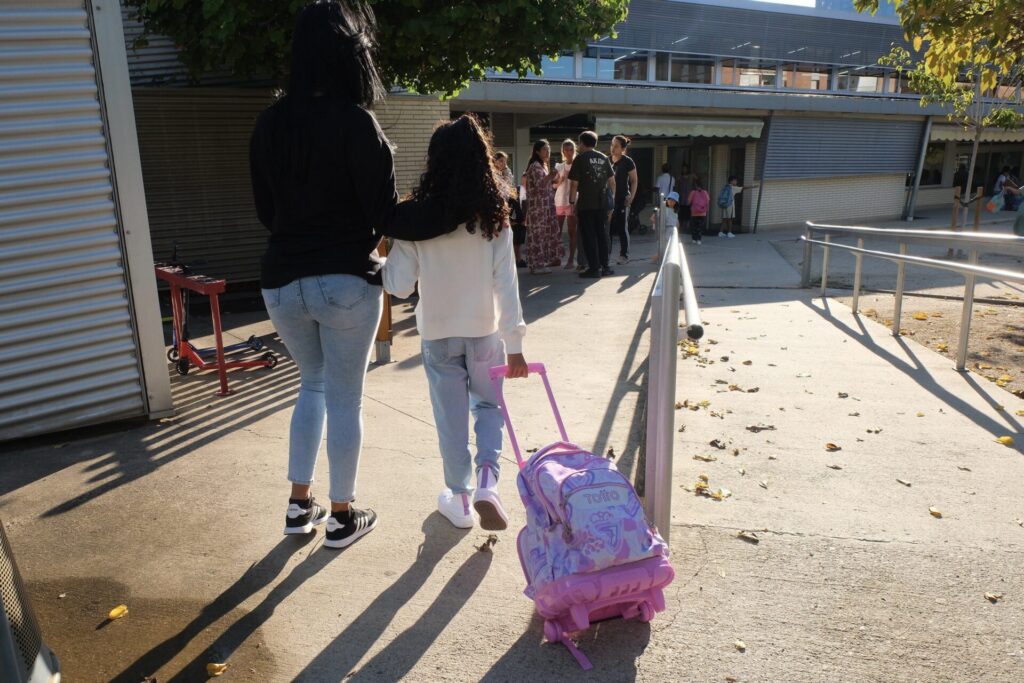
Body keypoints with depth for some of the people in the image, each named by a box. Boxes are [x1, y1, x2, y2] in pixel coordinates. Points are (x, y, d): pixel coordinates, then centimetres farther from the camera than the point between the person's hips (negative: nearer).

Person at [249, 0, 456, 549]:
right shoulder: (354, 121, -12)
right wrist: (456, 209, -9)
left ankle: (299, 506, 27)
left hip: (282, 282, 5)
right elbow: (386, 217, -14)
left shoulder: (269, 123, 5)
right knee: (344, 397, 8)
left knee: (312, 385, 23)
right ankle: (342, 517, 22)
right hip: (346, 282, -5)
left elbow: (265, 211, 14)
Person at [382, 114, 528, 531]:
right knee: (488, 406, 21)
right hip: (485, 331, 1)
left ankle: (459, 499, 27)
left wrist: (384, 258, 10)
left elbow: (399, 286, -9)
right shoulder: (493, 216, -8)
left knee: (451, 418, 13)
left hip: (438, 333, 0)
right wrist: (515, 345, -4)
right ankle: (487, 481, 1)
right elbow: (506, 285, -9)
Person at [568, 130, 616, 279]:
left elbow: (574, 183, -10)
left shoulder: (580, 158, -6)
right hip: (601, 203, 5)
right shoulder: (604, 158, 10)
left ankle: (594, 268, -2)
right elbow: (612, 181, 10)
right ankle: (604, 266, 14)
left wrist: (572, 202, -4)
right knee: (601, 233, 12)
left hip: (585, 204, -5)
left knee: (589, 235, -1)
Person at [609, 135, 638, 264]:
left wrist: (631, 197, -11)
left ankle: (624, 254, 11)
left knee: (621, 227, 2)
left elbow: (634, 181, -2)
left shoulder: (627, 162, -4)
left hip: (621, 199, -4)